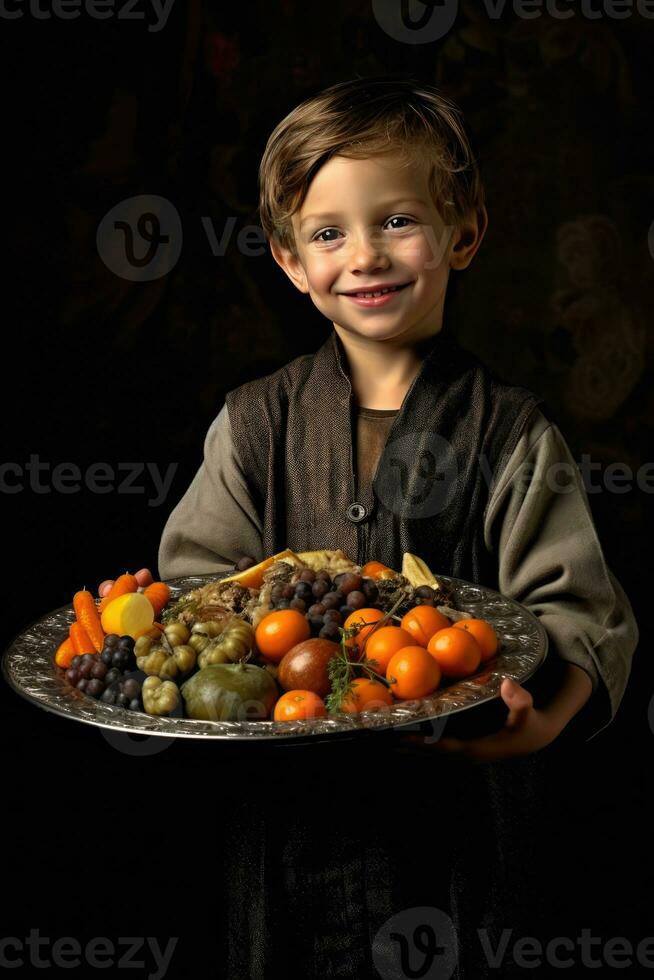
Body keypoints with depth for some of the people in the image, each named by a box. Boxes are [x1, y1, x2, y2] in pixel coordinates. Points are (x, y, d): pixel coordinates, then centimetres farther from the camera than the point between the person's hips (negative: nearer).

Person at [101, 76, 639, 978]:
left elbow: (578, 610, -10)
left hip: (458, 800, -1)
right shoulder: (255, 423, 0)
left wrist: (548, 712, -30)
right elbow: (197, 580, 2)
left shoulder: (511, 435, -6)